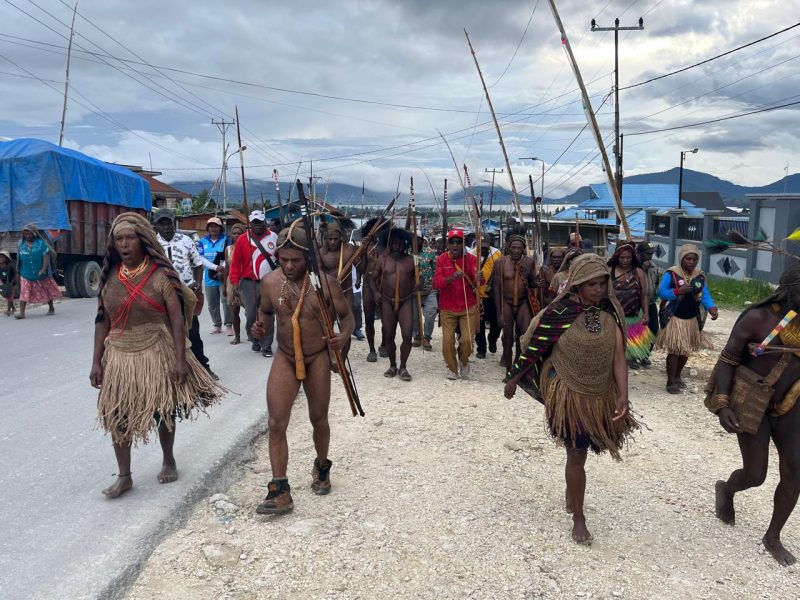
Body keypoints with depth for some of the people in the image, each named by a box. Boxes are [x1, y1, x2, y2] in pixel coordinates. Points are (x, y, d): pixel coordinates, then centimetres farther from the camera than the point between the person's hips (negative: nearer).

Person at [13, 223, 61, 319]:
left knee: (47, 291, 13)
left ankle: (51, 308, 31)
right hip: (26, 274, 2)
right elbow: (19, 259, 11)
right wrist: (18, 272, 14)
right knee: (24, 292, -8)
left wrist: (44, 269, -28)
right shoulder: (21, 244, 3)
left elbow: (46, 256, -17)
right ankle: (22, 312, -11)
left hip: (41, 274, -2)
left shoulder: (41, 243, -10)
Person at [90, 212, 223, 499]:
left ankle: (168, 461, 32)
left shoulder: (160, 274, -10)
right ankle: (124, 476, 17)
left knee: (162, 410, 10)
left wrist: (180, 359, -18)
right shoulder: (109, 276, 3)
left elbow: (177, 319, -13)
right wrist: (96, 361, 2)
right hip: (119, 356, 4)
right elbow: (102, 321, 5)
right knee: (116, 414, 3)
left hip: (156, 353, -3)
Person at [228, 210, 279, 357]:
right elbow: (235, 263, 0)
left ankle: (266, 346, 10)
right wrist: (235, 283, -6)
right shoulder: (242, 239, 0)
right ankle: (254, 340, 25)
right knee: (250, 315, 0)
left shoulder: (274, 238, 3)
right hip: (249, 283, 0)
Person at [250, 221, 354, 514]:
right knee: (276, 424, -6)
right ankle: (279, 492, 2)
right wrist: (261, 325, -13)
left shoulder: (325, 282, -17)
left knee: (318, 419, 15)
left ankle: (322, 468, 42)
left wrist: (344, 335, -28)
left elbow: (347, 315, -6)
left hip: (318, 359, -2)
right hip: (284, 359, 2)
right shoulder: (270, 282, -8)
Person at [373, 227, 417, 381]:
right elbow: (374, 277, 11)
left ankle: (403, 367, 6)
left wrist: (412, 290, -6)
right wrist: (378, 292, 3)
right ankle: (392, 365, 22)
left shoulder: (411, 260, 1)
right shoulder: (383, 259, 3)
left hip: (406, 301, -1)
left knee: (407, 335, -8)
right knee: (388, 335, 6)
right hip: (387, 301, 1)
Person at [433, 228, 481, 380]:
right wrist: (451, 278, -33)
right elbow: (436, 283, -15)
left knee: (467, 339, -6)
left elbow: (477, 278, -20)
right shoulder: (441, 259, -5)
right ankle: (452, 367, 24)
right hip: (447, 308, 0)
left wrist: (479, 279, -45)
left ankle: (463, 361, 26)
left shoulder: (470, 258, -5)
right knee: (447, 340, -2)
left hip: (468, 307, 0)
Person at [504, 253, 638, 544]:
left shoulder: (611, 312, -6)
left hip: (601, 395, 4)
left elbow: (618, 356, -9)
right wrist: (514, 379, 1)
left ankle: (571, 493, 50)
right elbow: (534, 348, -8)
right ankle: (578, 518, 19)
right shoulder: (559, 312, -17)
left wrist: (623, 395, -18)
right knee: (577, 453, 3)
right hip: (569, 394, -4)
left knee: (580, 448, 22)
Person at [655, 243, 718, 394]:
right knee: (675, 350, -6)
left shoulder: (700, 276, 3)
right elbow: (661, 292, -12)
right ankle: (670, 382, 4)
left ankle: (677, 376, 34)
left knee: (686, 350, 16)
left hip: (692, 320, 6)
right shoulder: (671, 274, -12)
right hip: (674, 319, -6)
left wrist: (711, 308, -19)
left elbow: (705, 295, -2)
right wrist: (678, 291, -25)